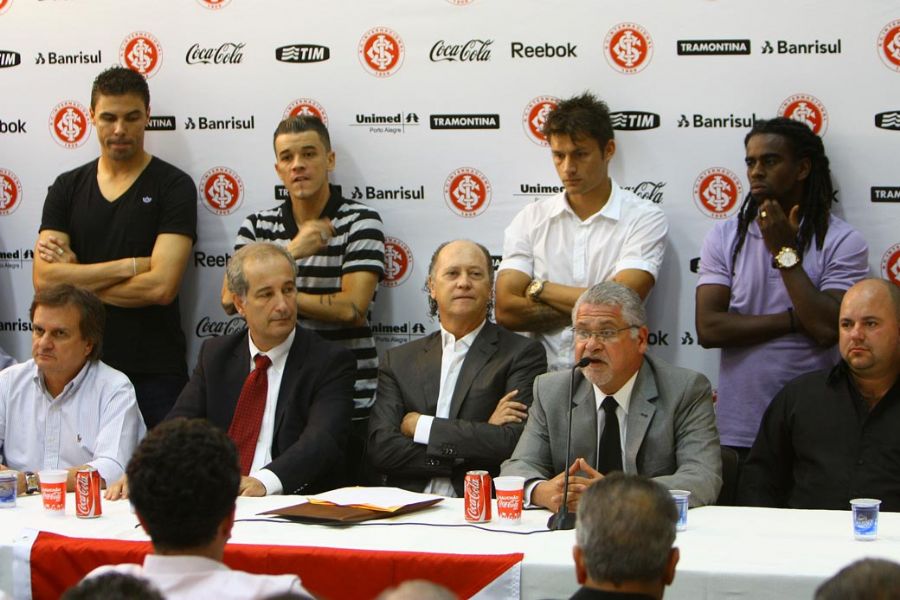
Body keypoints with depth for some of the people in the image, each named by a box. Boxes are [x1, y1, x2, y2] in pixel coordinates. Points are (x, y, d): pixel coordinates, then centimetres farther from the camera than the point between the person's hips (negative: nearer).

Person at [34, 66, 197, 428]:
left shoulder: (173, 186, -3)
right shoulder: (67, 188, 8)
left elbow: (161, 286, -14)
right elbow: (44, 279, -5)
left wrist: (75, 278, -6)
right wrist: (130, 265, -11)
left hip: (154, 373, -3)